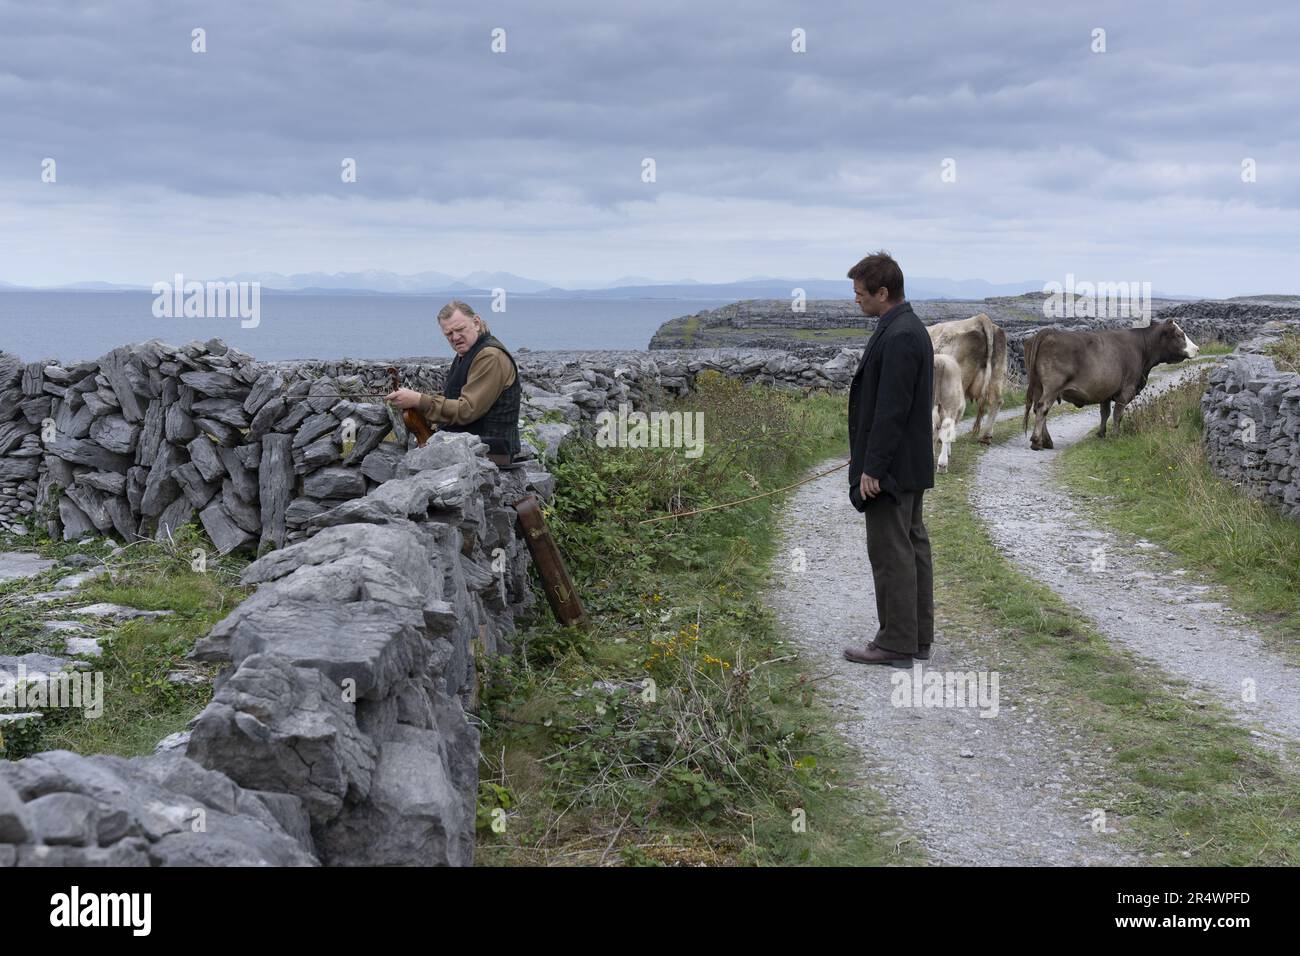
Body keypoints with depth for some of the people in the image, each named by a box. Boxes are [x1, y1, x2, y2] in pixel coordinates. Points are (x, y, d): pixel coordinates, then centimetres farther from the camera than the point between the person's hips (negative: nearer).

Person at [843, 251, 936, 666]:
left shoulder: (898, 337, -20)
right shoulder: (910, 329, 13)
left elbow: (891, 409, -23)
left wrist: (872, 468, -20)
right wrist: (867, 459, 21)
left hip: (891, 468, -11)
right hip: (910, 465, 11)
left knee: (891, 553, -4)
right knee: (912, 547, 13)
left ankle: (896, 643, 2)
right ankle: (918, 637, 21)